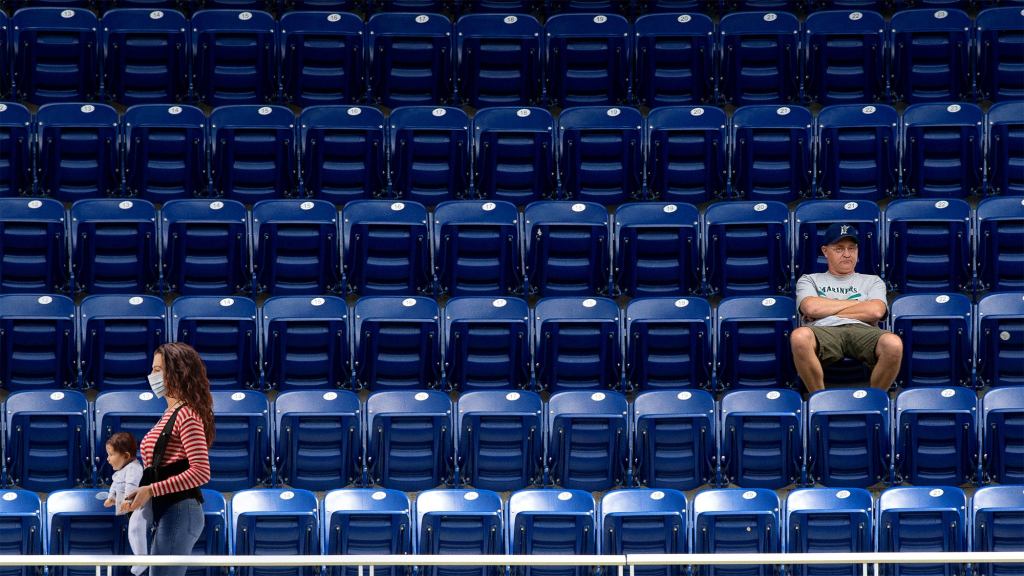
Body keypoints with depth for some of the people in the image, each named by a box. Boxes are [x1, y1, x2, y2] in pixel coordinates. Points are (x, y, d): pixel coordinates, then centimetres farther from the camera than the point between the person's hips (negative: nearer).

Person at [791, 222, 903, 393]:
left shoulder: (872, 281, 30)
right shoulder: (809, 280, 29)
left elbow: (876, 311, 6)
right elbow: (811, 308, 4)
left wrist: (826, 310, 6)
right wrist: (856, 303, 11)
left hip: (862, 330, 1)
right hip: (824, 331, -1)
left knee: (894, 344, -38)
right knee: (800, 337, -42)